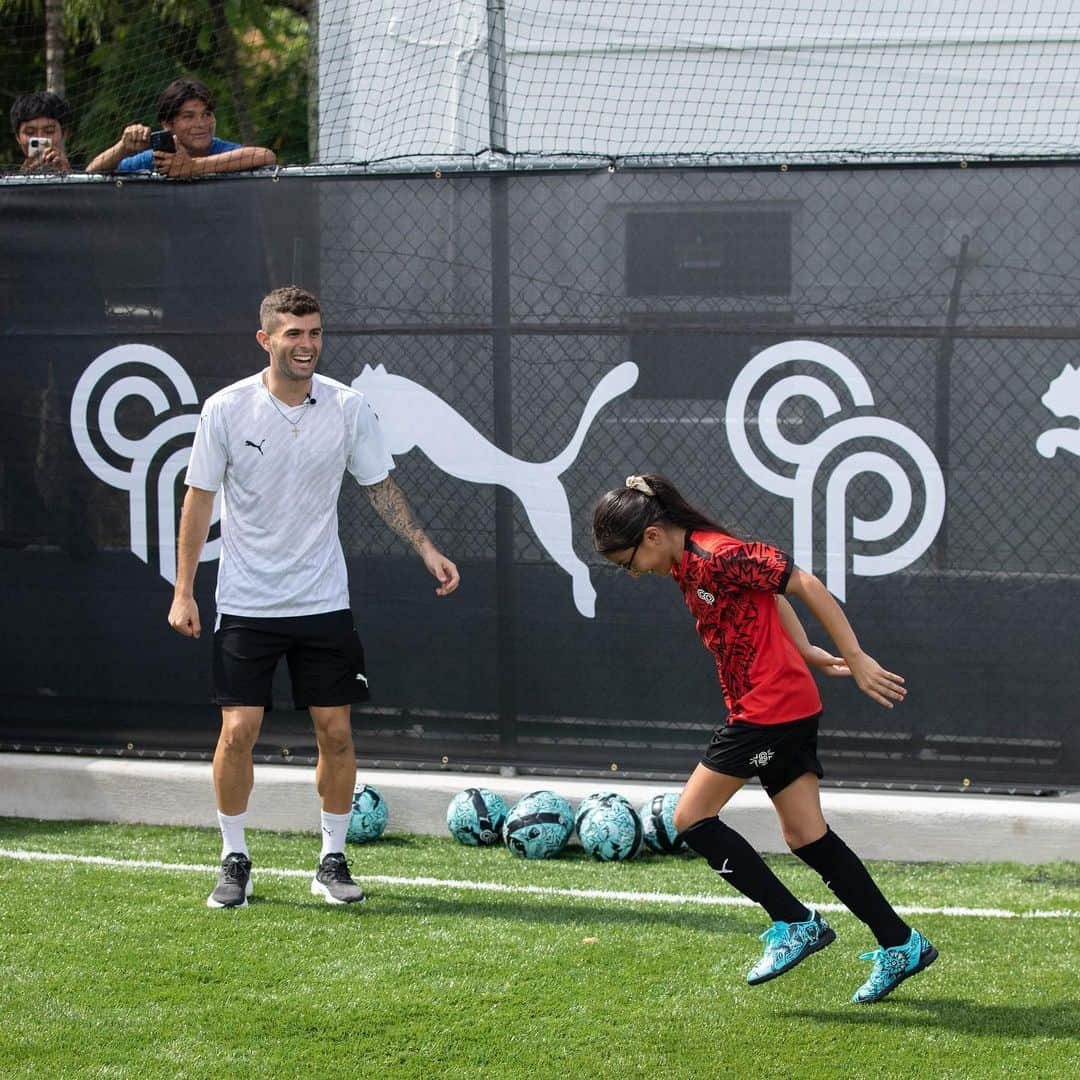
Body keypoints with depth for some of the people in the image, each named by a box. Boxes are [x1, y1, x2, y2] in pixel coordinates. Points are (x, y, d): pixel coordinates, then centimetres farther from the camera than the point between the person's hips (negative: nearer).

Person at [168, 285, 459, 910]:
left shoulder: (349, 407, -3)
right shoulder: (227, 409, -8)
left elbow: (382, 487, 10)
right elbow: (199, 500, 0)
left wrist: (427, 548, 1)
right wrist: (184, 590, -2)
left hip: (324, 601, 2)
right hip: (246, 604, -2)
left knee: (336, 732, 0)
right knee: (238, 731, -6)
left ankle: (333, 861, 15)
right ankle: (235, 862, 10)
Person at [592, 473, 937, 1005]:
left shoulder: (718, 557, -19)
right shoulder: (687, 563, 11)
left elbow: (804, 584, -19)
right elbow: (768, 590, 23)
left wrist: (856, 659, -17)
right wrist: (808, 652, 21)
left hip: (768, 709, -10)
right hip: (788, 705, 10)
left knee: (692, 817, -4)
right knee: (806, 836, 9)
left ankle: (794, 923, -2)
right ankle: (900, 945, 11)